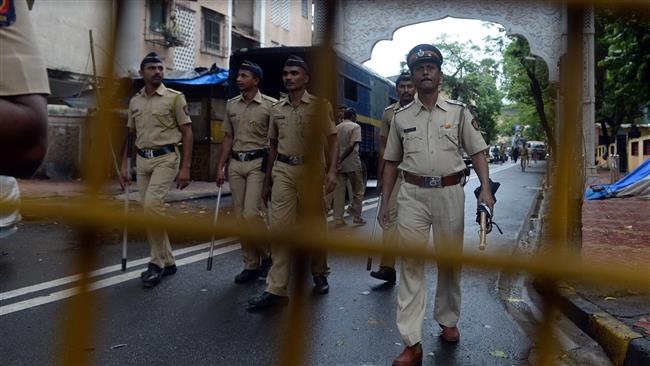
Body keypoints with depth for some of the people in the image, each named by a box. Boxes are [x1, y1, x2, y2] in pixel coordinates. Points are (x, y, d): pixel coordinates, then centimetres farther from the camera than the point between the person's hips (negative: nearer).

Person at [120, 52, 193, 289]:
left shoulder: (175, 98, -3)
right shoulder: (135, 101, 12)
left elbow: (187, 133, -5)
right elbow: (130, 135, 18)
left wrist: (185, 167, -12)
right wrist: (124, 165, 12)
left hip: (166, 157, -6)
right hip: (142, 159, 6)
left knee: (152, 204, -22)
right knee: (148, 209, 6)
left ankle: (157, 261, -7)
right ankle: (166, 261, 19)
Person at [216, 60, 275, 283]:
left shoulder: (270, 105, -4)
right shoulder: (231, 105, 11)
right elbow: (228, 137, 15)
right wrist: (221, 166, 10)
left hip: (258, 163, -5)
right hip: (236, 164, 6)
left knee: (251, 213, -14)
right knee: (240, 216, 5)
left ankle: (268, 254, 11)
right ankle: (251, 265, 16)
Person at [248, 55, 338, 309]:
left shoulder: (320, 105, 1)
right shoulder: (277, 109, 13)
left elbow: (332, 141, 0)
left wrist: (332, 171, -14)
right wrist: (267, 180, 18)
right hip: (283, 171, 3)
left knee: (316, 226, 8)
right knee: (279, 226, -6)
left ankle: (319, 274, 31)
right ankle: (276, 289, -4)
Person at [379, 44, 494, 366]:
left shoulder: (458, 111, 6)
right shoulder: (401, 117, 9)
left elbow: (477, 151, 4)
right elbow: (391, 162, 12)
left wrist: (485, 189, -10)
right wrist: (384, 202, 7)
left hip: (450, 192, 0)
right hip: (412, 194, 0)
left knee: (450, 260, 11)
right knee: (411, 263, -5)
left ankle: (448, 321, 32)